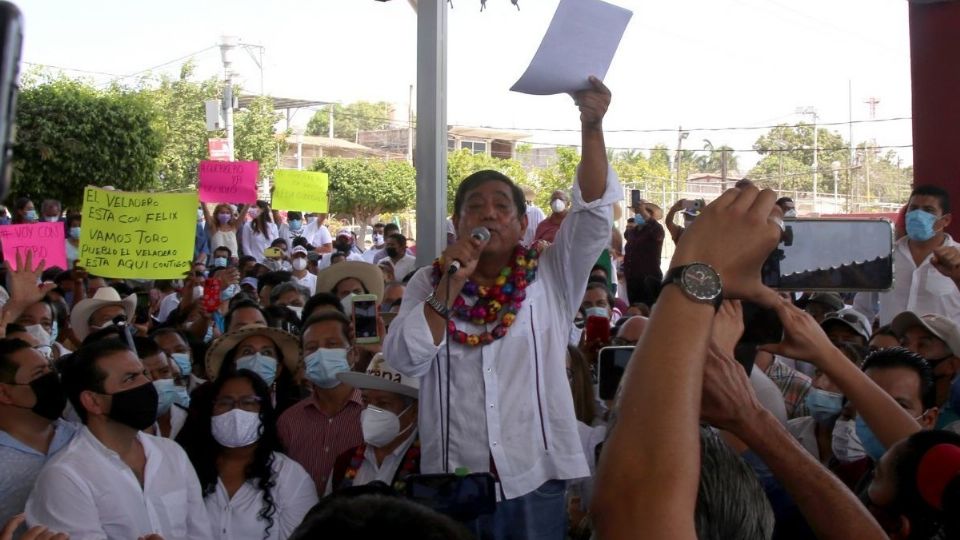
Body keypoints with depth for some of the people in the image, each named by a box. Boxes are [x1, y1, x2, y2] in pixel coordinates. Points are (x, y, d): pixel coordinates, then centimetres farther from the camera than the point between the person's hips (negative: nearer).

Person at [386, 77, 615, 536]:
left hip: (537, 478, -1)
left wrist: (591, 128, -24)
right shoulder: (428, 283, 5)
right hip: (453, 480, 1)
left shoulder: (551, 277, 1)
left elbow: (593, 211, -12)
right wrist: (451, 286, -16)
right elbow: (404, 359, -8)